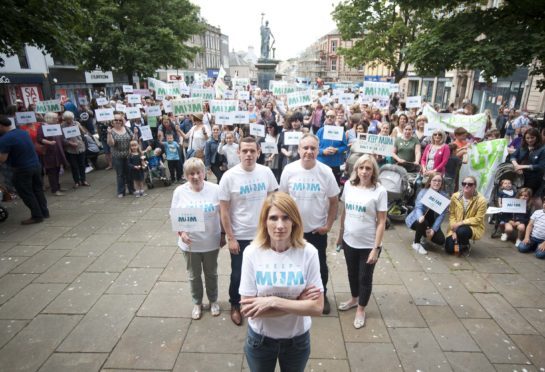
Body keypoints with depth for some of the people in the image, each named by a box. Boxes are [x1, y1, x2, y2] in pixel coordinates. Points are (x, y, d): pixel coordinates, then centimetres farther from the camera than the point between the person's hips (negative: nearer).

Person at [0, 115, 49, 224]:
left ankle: (37, 216, 12)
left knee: (26, 194, 6)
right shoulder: (23, 132, 6)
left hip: (22, 170, -7)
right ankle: (44, 212, 25)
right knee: (38, 190, 17)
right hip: (36, 165, 7)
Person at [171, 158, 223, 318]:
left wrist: (223, 235, 0)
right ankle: (197, 303, 42)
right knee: (194, 275, 19)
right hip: (190, 243, 1)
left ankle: (213, 301, 44)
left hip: (211, 242, 0)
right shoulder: (180, 191, -10)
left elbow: (223, 214, -3)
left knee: (211, 273, 20)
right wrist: (181, 233, -17)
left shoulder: (215, 189, -12)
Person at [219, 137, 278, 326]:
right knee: (238, 274, 13)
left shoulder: (266, 172, -7)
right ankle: (235, 305, 39)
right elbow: (224, 210, -11)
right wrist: (230, 238, -11)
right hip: (240, 236, -2)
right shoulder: (229, 176, -15)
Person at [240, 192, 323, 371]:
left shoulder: (308, 252, -18)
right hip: (260, 339, 0)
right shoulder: (252, 253, -19)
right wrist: (298, 303, -22)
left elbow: (316, 307, -17)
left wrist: (273, 301, -25)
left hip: (297, 339, 1)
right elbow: (248, 308, -19)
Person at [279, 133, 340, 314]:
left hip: (317, 229, 0)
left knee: (320, 265, 18)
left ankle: (322, 295, 41)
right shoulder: (289, 170, -12)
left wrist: (328, 225, -7)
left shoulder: (326, 172, -13)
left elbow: (334, 201, -3)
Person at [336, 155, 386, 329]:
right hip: (349, 241, 4)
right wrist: (340, 235, 9)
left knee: (365, 277, 12)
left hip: (368, 245, -4)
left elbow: (381, 222, -13)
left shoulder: (379, 191, -15)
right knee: (352, 273, 22)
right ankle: (354, 299, 48)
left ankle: (361, 310, 34)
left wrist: (376, 248, -15)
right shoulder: (349, 185, -3)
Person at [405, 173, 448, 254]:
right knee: (422, 222, -37)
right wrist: (420, 216, -52)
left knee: (441, 240, -15)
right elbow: (418, 207, -27)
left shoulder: (443, 195, -10)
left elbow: (442, 214, -14)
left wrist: (433, 229, -24)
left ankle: (426, 234, 18)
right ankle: (416, 243, -12)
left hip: (432, 222, 3)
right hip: (418, 219, -3)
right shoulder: (423, 192, -16)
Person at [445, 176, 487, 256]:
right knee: (449, 248, -14)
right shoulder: (455, 196, -7)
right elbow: (452, 215, -4)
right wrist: (454, 231, -15)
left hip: (474, 227, -3)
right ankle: (459, 242, 24)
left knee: (461, 231, -38)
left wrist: (461, 223, -25)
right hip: (456, 228, 3)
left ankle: (466, 246, -2)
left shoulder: (481, 200, -16)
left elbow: (478, 219, -16)